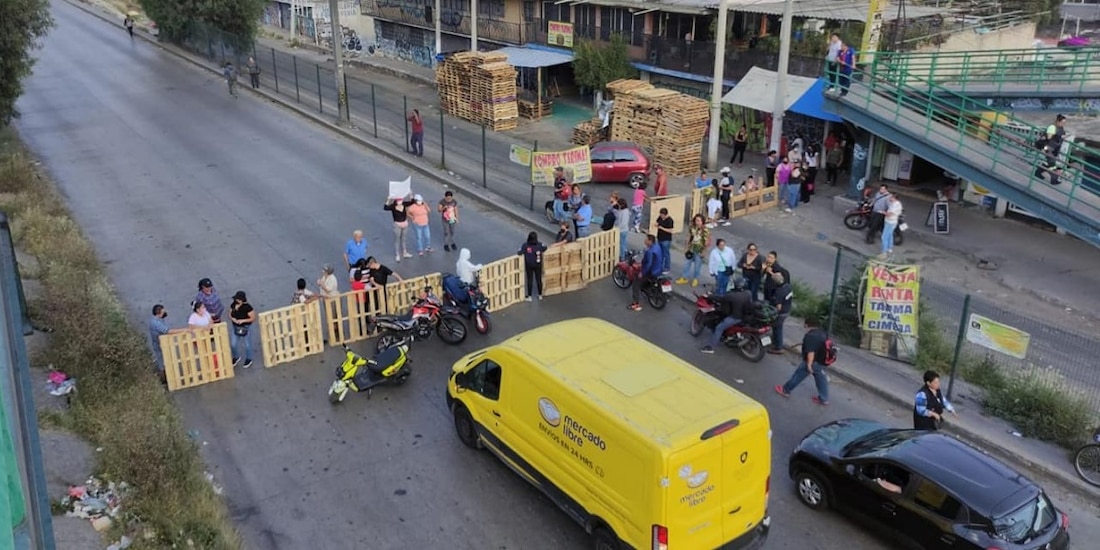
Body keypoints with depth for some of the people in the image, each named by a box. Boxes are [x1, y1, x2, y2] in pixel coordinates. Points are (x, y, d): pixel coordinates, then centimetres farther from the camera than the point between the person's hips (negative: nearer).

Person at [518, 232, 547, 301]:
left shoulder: (525, 245, -17)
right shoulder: (540, 245, -11)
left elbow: (520, 253, -22)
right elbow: (545, 248, 6)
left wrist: (517, 253, 1)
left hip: (529, 265, -1)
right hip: (538, 265, 1)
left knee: (530, 280, 9)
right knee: (539, 280, 14)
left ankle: (529, 297, 16)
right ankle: (540, 295, 26)